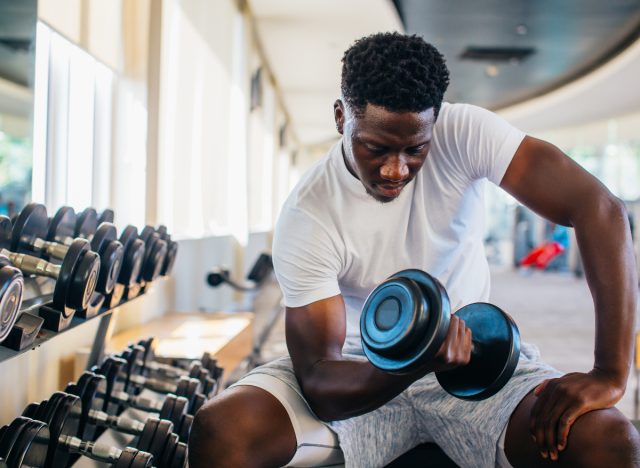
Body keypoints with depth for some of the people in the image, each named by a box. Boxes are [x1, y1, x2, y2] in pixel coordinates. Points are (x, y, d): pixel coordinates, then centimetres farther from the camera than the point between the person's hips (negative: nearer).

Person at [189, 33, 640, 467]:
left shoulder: (464, 134, -16)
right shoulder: (306, 217, -18)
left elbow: (598, 207, -24)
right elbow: (318, 383, -21)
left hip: (469, 354, 1)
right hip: (364, 372, 0)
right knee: (220, 432, -26)